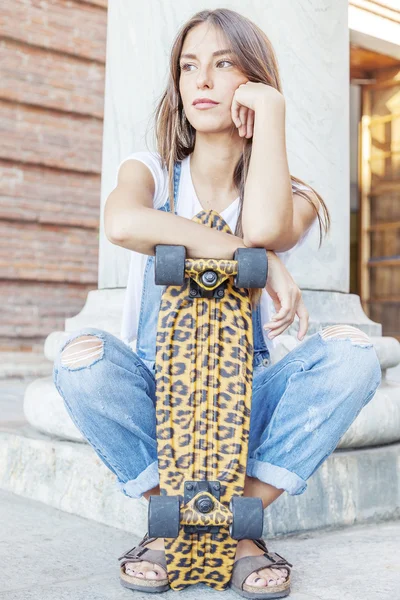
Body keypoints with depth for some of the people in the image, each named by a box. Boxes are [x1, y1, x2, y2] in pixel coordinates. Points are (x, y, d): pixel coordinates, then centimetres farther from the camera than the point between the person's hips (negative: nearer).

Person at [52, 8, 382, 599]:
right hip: (155, 398, 0)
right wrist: (251, 255, -28)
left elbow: (265, 230, -27)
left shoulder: (294, 198, 1)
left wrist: (269, 108, -15)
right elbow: (122, 222, -26)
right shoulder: (150, 172, 2)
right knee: (83, 354, -31)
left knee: (351, 351, -25)